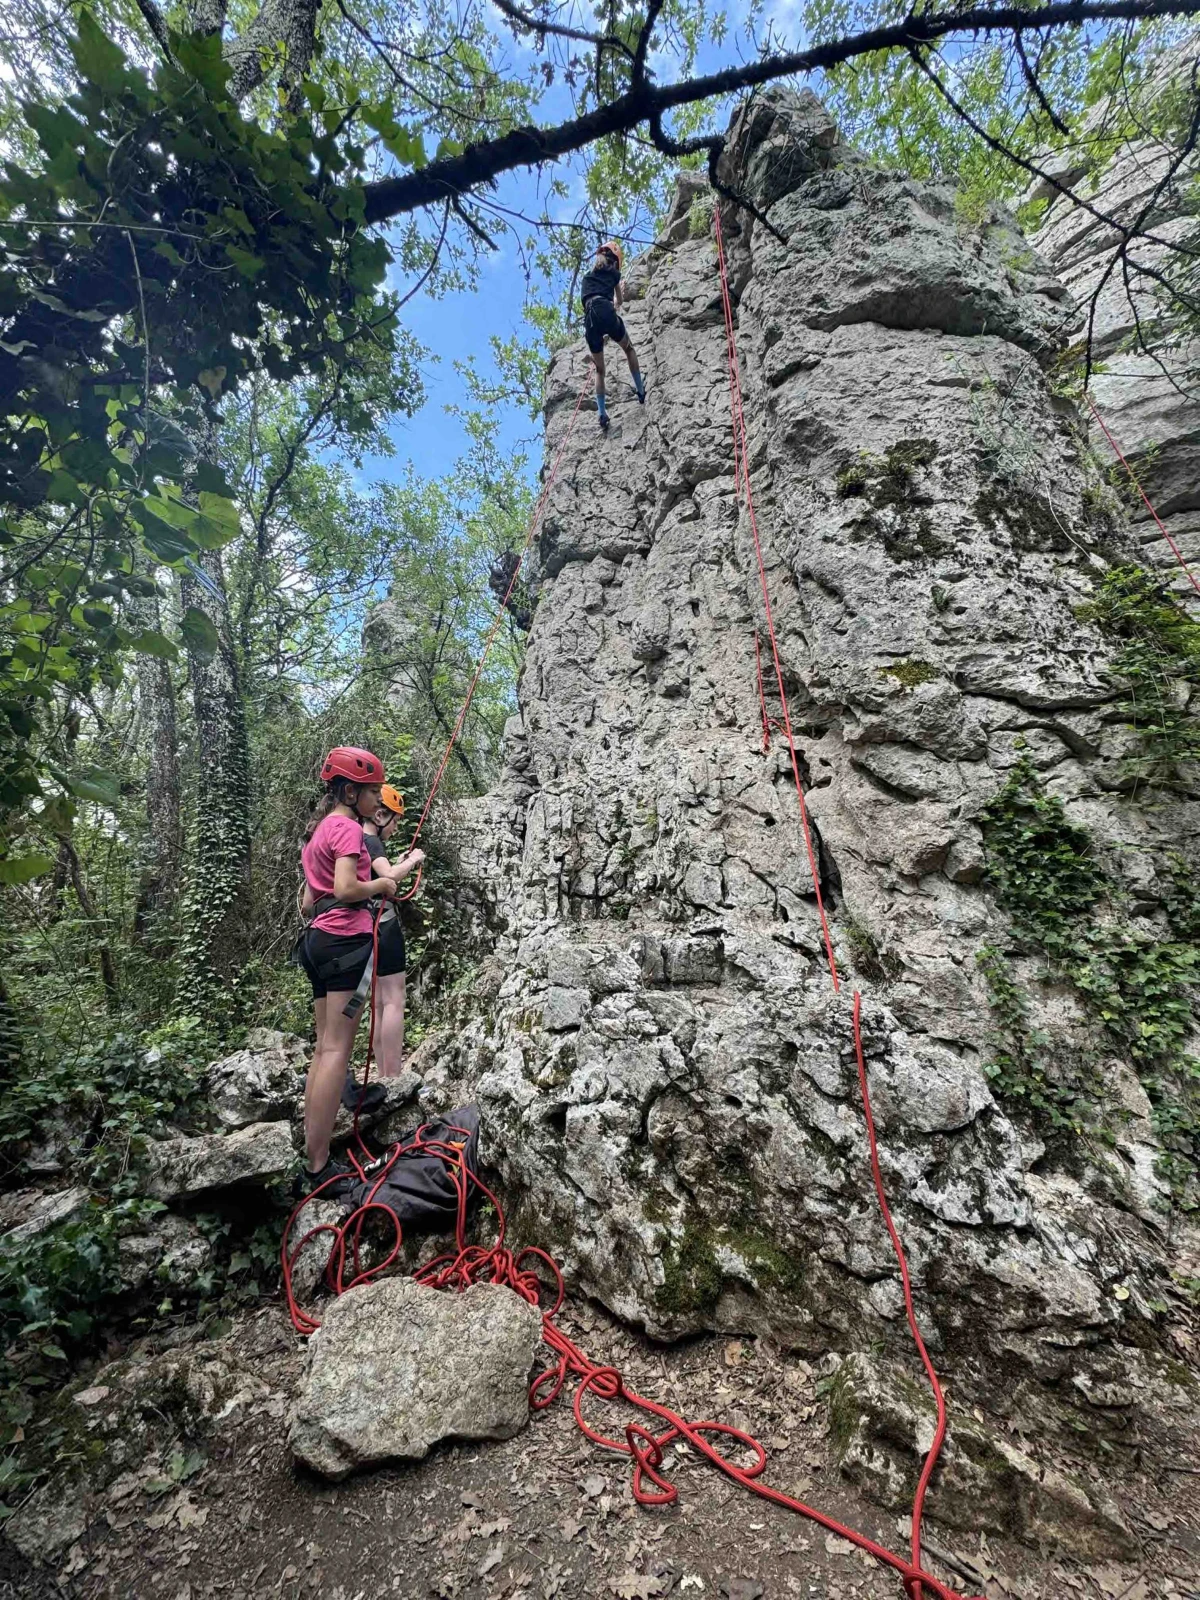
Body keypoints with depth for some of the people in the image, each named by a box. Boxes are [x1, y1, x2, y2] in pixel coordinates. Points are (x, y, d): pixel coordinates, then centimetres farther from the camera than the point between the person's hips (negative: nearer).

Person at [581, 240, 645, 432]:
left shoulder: (587, 275, 31)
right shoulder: (614, 273, 24)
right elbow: (620, 301, 41)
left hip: (590, 318, 2)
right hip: (606, 312, -2)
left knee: (599, 369, 9)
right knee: (629, 349, 23)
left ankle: (602, 413, -6)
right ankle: (641, 390, 13)